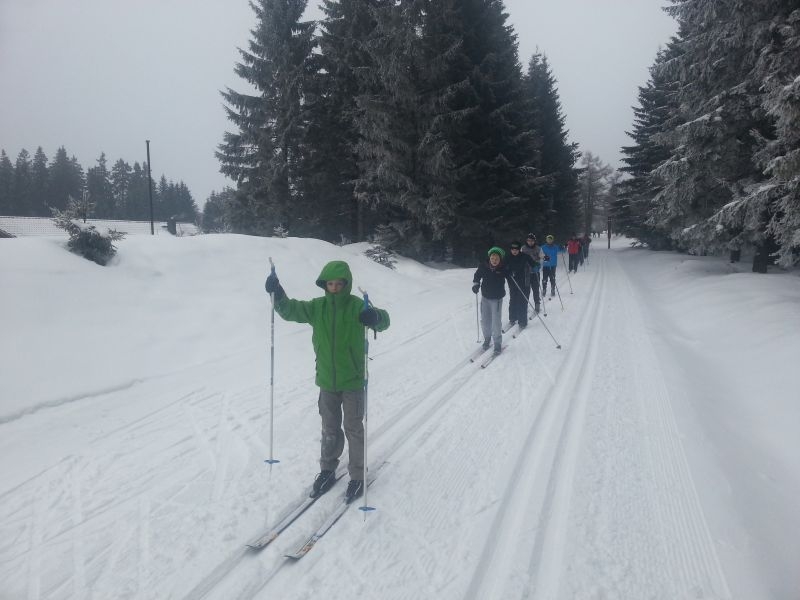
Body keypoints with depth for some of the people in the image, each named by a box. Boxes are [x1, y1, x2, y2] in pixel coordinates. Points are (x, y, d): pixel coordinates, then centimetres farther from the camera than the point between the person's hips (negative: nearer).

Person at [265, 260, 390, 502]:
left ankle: (357, 476, 23)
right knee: (330, 429, 18)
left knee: (354, 429, 9)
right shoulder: (317, 307, -2)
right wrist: (277, 293, -26)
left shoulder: (357, 306, -13)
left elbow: (383, 320, -26)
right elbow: (290, 310, -6)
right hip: (327, 382, 4)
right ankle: (327, 470, 36)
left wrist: (375, 316, -51)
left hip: (353, 381, -3)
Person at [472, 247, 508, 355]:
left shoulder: (503, 268, -16)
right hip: (485, 297, 3)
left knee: (496, 321, -6)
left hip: (497, 298, -3)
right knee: (485, 320, 11)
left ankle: (498, 343, 11)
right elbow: (477, 276, 3)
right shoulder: (483, 266, -12)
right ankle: (487, 339, 35)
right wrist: (476, 284, -15)